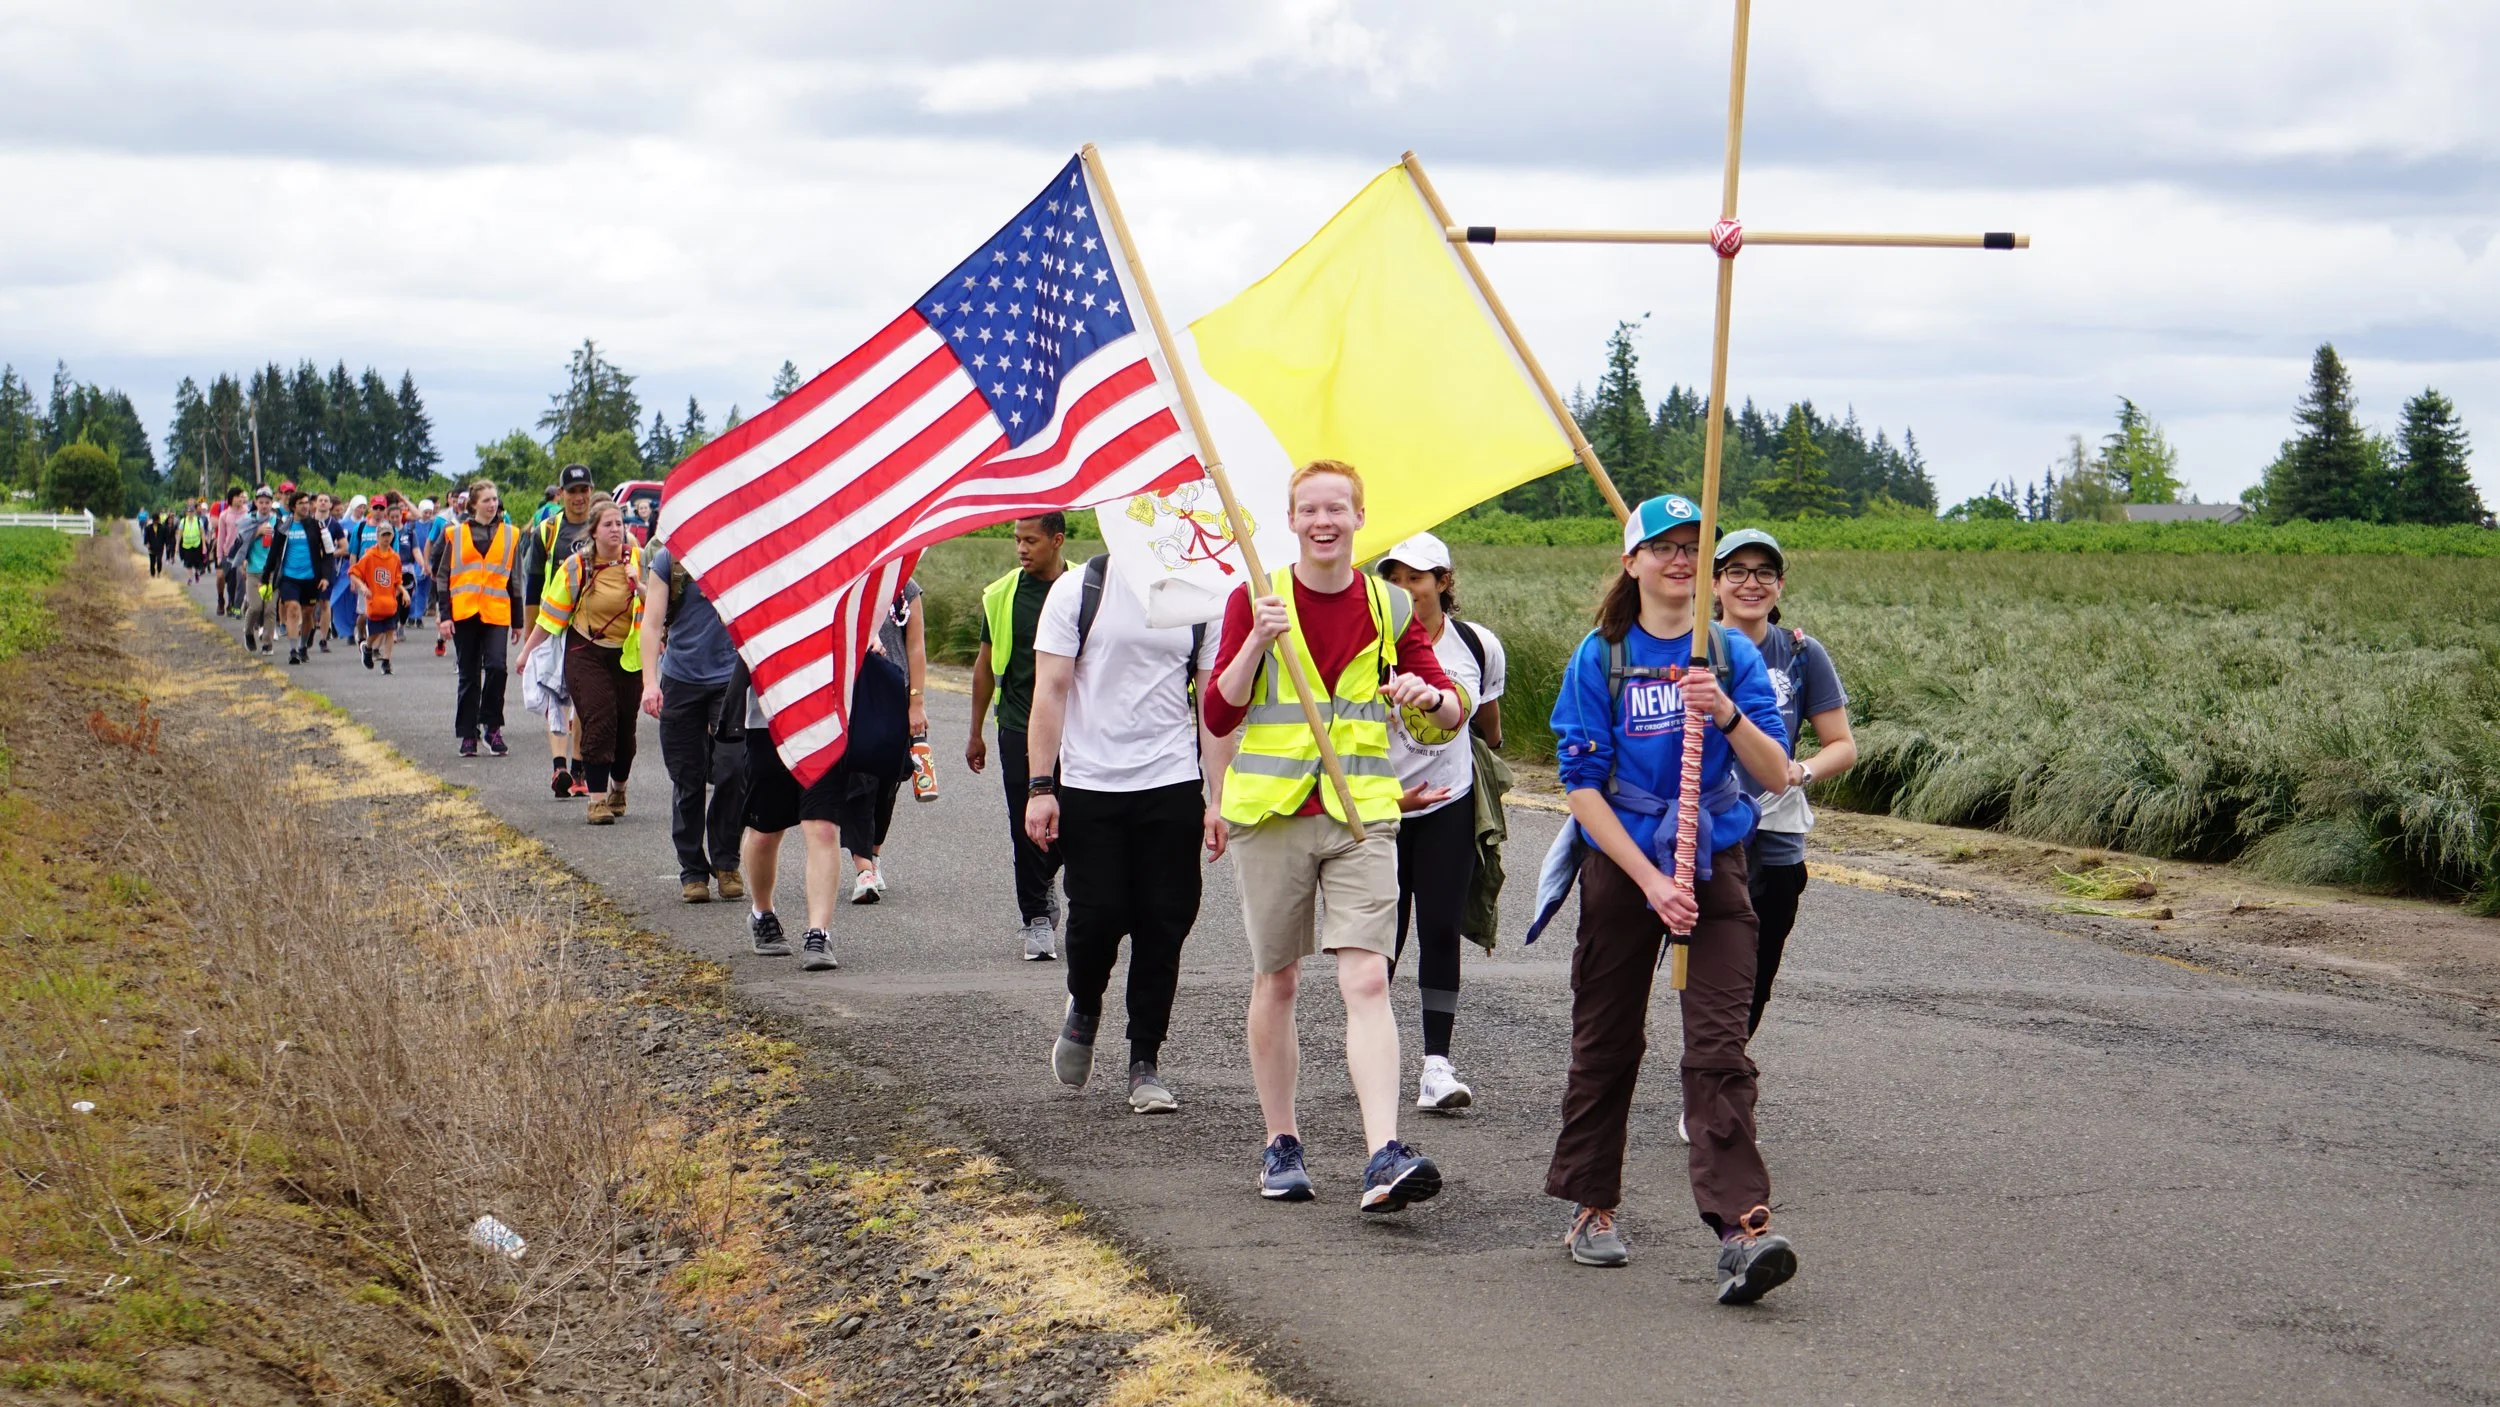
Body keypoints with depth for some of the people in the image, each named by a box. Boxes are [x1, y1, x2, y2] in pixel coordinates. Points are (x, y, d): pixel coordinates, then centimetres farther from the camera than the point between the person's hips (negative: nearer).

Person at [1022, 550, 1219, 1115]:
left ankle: (1145, 1062, 12)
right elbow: (1050, 691, -1)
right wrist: (1041, 786, -7)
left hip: (1172, 786, 2)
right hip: (1089, 785, -2)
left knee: (1164, 925, 1)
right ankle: (1084, 1010, 27)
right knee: (1098, 915, -4)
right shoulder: (1078, 590, 0)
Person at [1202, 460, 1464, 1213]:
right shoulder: (1255, 599, 2)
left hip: (1361, 814, 0)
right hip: (1271, 811, 0)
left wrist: (1427, 694, -16)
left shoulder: (1390, 608, 6)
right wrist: (1258, 642, -18)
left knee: (1367, 980, -12)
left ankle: (1385, 1156, -21)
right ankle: (1281, 1144, 23)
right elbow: (1218, 716, -3)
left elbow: (1453, 714, 8)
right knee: (1276, 980, 8)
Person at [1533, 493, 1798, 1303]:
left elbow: (1775, 770, -3)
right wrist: (1650, 879, -13)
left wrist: (1727, 715, -23)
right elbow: (1583, 785, -5)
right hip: (1619, 865, 0)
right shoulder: (1600, 658, 0)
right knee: (1607, 1041, 9)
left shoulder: (1731, 654, 4)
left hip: (1715, 868, 0)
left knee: (1719, 1048, -11)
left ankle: (1741, 1229, -21)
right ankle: (1592, 1211, 24)